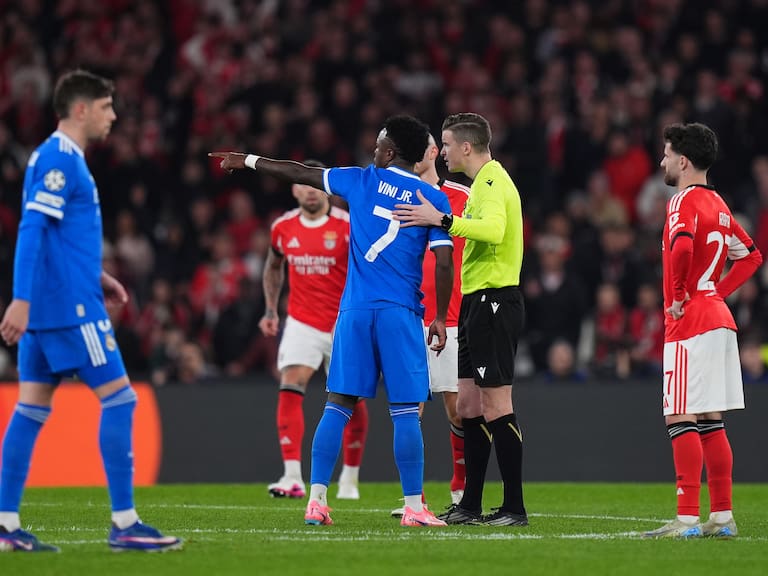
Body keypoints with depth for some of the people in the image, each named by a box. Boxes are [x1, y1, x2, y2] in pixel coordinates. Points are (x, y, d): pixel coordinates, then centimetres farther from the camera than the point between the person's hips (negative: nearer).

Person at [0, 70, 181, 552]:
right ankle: (125, 524, -7)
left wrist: (94, 276, 20)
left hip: (46, 309, 10)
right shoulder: (60, 160, -13)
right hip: (70, 307, -10)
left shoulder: (61, 158, 18)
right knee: (119, 399, -7)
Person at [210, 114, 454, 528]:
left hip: (354, 309, 2)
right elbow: (443, 263, -4)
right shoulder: (433, 199, 2)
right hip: (401, 314, -2)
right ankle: (413, 507, -5)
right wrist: (440, 319, 6)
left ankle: (317, 500, 0)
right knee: (405, 411, -2)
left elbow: (299, 174, 18)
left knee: (338, 405, 5)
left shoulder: (361, 181, 7)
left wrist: (248, 161, 31)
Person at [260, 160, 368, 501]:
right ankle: (292, 478, -23)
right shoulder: (283, 227, 2)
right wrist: (271, 310, 16)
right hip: (301, 323, 2)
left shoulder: (348, 226, -9)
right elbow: (274, 266, 22)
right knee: (290, 389, -17)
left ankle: (350, 479, 22)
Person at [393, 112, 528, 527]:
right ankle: (470, 506, 16)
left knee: (496, 406, -9)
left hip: (494, 301, -11)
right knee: (468, 406, 12)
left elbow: (493, 229, -32)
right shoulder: (485, 181, 18)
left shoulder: (493, 182, -14)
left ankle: (514, 508, -7)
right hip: (478, 302, 11)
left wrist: (442, 220, -34)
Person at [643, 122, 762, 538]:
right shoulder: (717, 204, 16)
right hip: (718, 318, 9)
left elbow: (682, 246, -32)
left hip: (690, 323, -9)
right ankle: (722, 516, 10)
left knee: (682, 420, -9)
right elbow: (750, 255, 25)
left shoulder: (685, 200, -12)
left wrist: (678, 295, -18)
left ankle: (687, 518, -13)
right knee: (711, 422, 11)